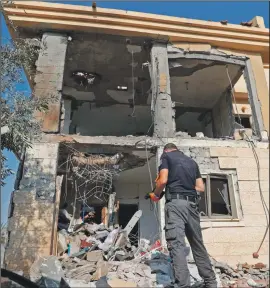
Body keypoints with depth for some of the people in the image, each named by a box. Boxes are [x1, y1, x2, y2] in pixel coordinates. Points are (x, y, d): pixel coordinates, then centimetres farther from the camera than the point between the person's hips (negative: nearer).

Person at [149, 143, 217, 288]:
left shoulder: (166, 156, 8)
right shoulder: (192, 161, 23)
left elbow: (163, 180, -7)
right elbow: (201, 187, 19)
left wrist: (155, 194, 9)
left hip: (175, 202, -6)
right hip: (192, 204, 6)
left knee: (177, 244, -9)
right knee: (198, 244, 14)